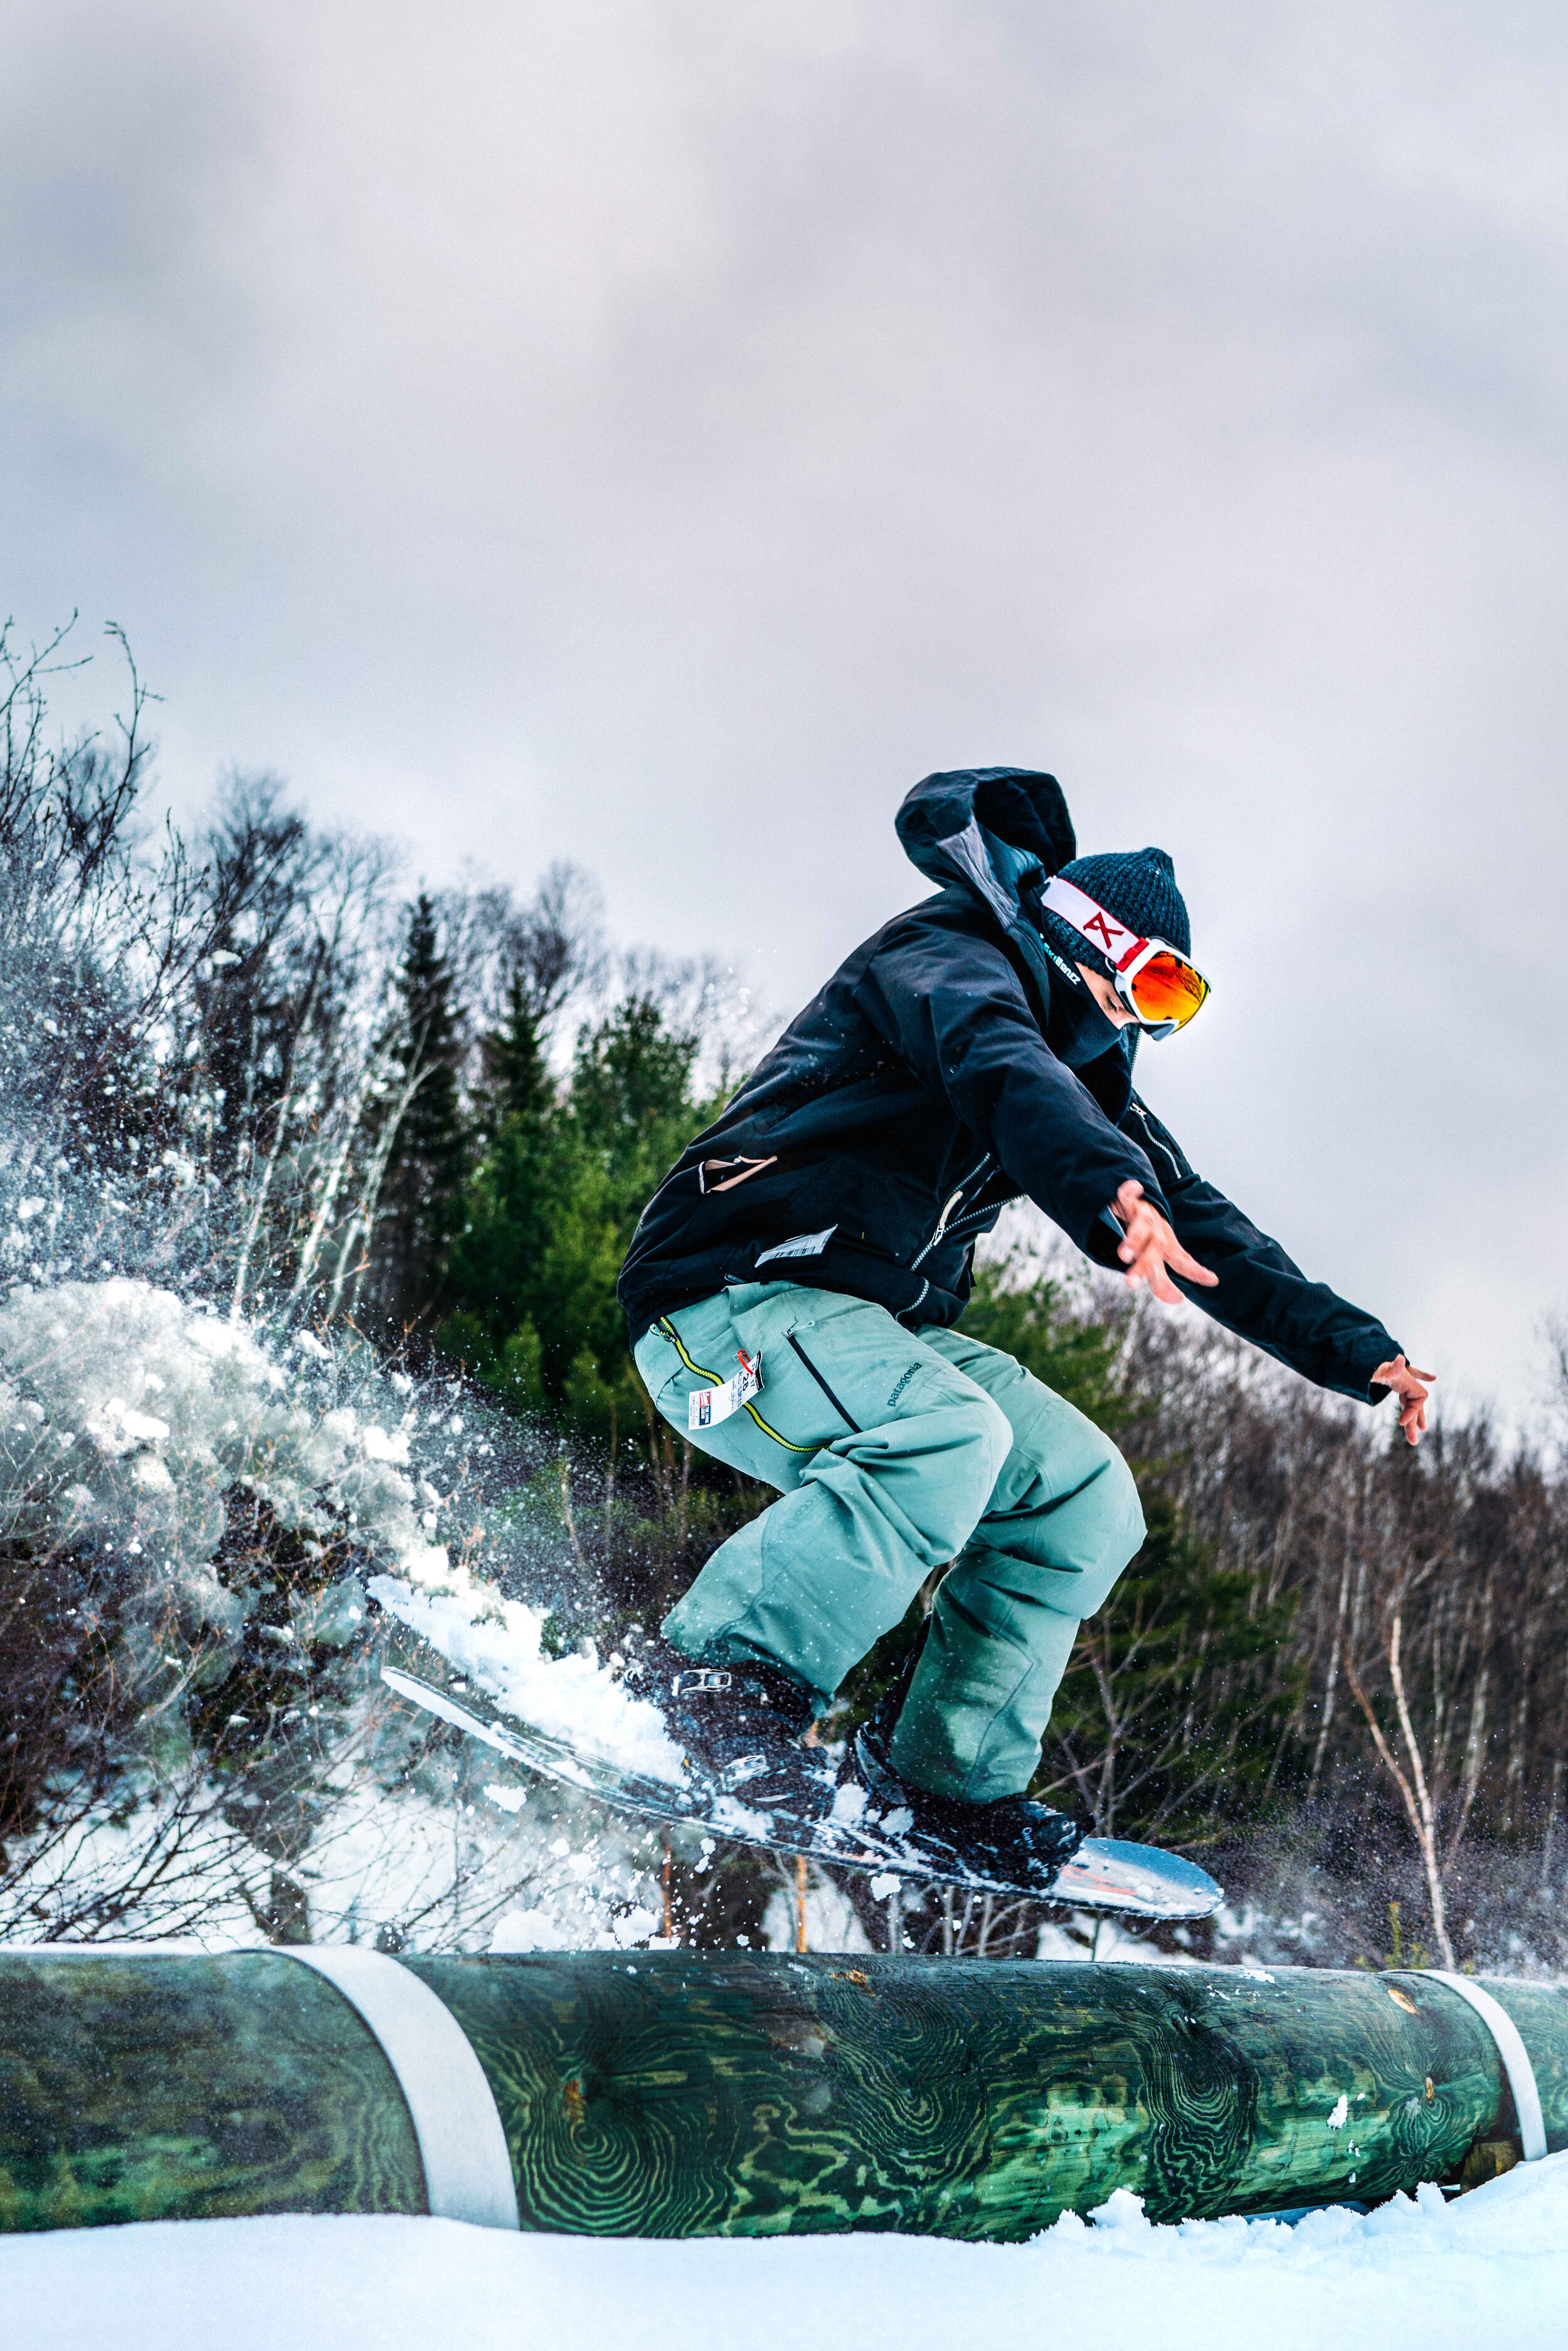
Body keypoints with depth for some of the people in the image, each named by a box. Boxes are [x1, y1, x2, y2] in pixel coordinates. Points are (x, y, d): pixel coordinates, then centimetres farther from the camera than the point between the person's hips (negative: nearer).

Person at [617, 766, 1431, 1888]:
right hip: (728, 1299, -9)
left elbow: (1199, 1226, 19)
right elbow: (995, 1066, -30)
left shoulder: (1088, 1074, 20)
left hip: (872, 1330, 9)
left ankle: (943, 1779, 0)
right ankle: (723, 1678, -29)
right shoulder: (946, 959, -6)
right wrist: (1112, 1189, -49)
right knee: (949, 1436, -33)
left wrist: (1356, 1349, 11)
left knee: (1086, 1496, -3)